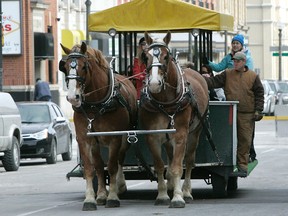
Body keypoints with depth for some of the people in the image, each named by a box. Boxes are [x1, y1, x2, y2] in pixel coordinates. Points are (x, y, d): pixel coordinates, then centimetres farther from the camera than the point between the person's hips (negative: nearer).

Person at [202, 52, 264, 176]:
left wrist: (258, 110, -1)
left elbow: (259, 94, 6)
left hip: (246, 114, -1)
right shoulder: (227, 75, 8)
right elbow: (214, 82, 0)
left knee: (245, 140, -1)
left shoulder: (253, 76, 5)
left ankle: (242, 165, 5)